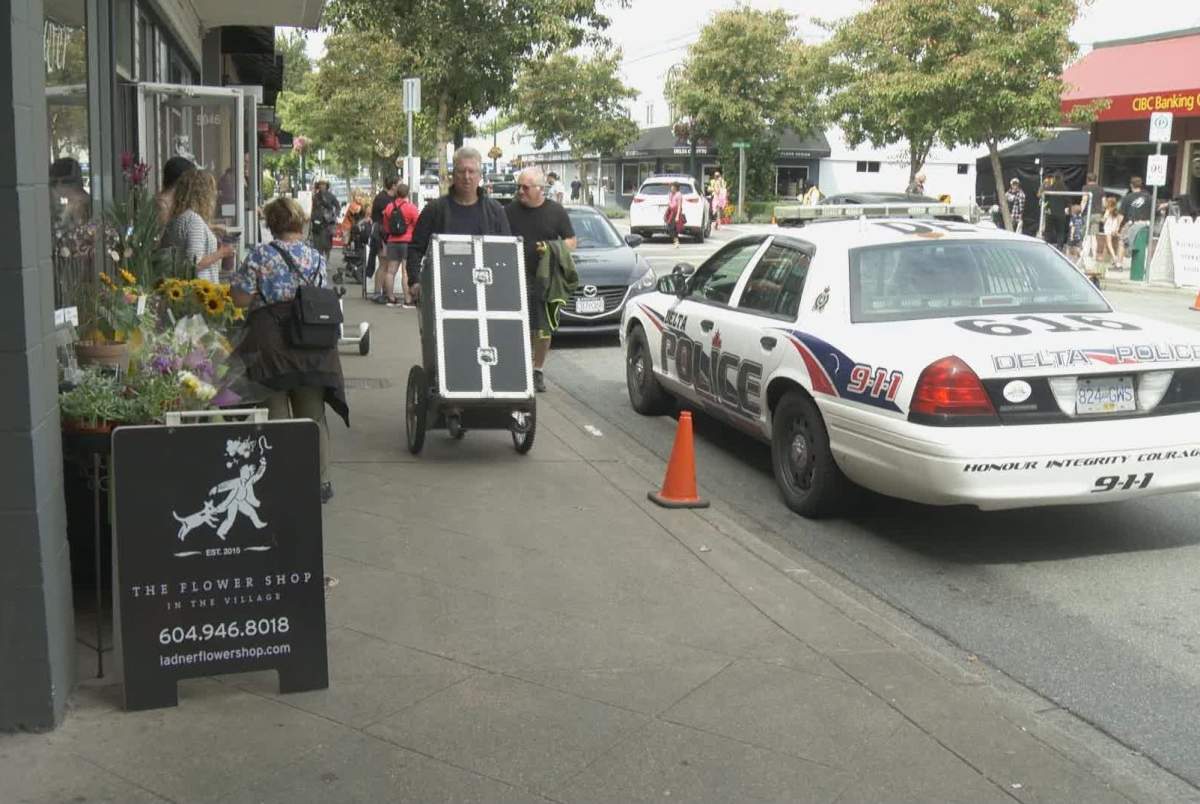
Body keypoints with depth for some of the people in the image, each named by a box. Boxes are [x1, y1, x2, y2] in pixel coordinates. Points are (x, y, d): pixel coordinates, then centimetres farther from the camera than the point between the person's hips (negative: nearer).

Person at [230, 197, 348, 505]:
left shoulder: (259, 255, -5)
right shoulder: (316, 256, 4)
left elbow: (241, 298, -8)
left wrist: (265, 296, 11)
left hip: (271, 344, -2)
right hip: (312, 346, 3)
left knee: (276, 413, 6)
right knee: (313, 415, 11)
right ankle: (320, 482, 14)